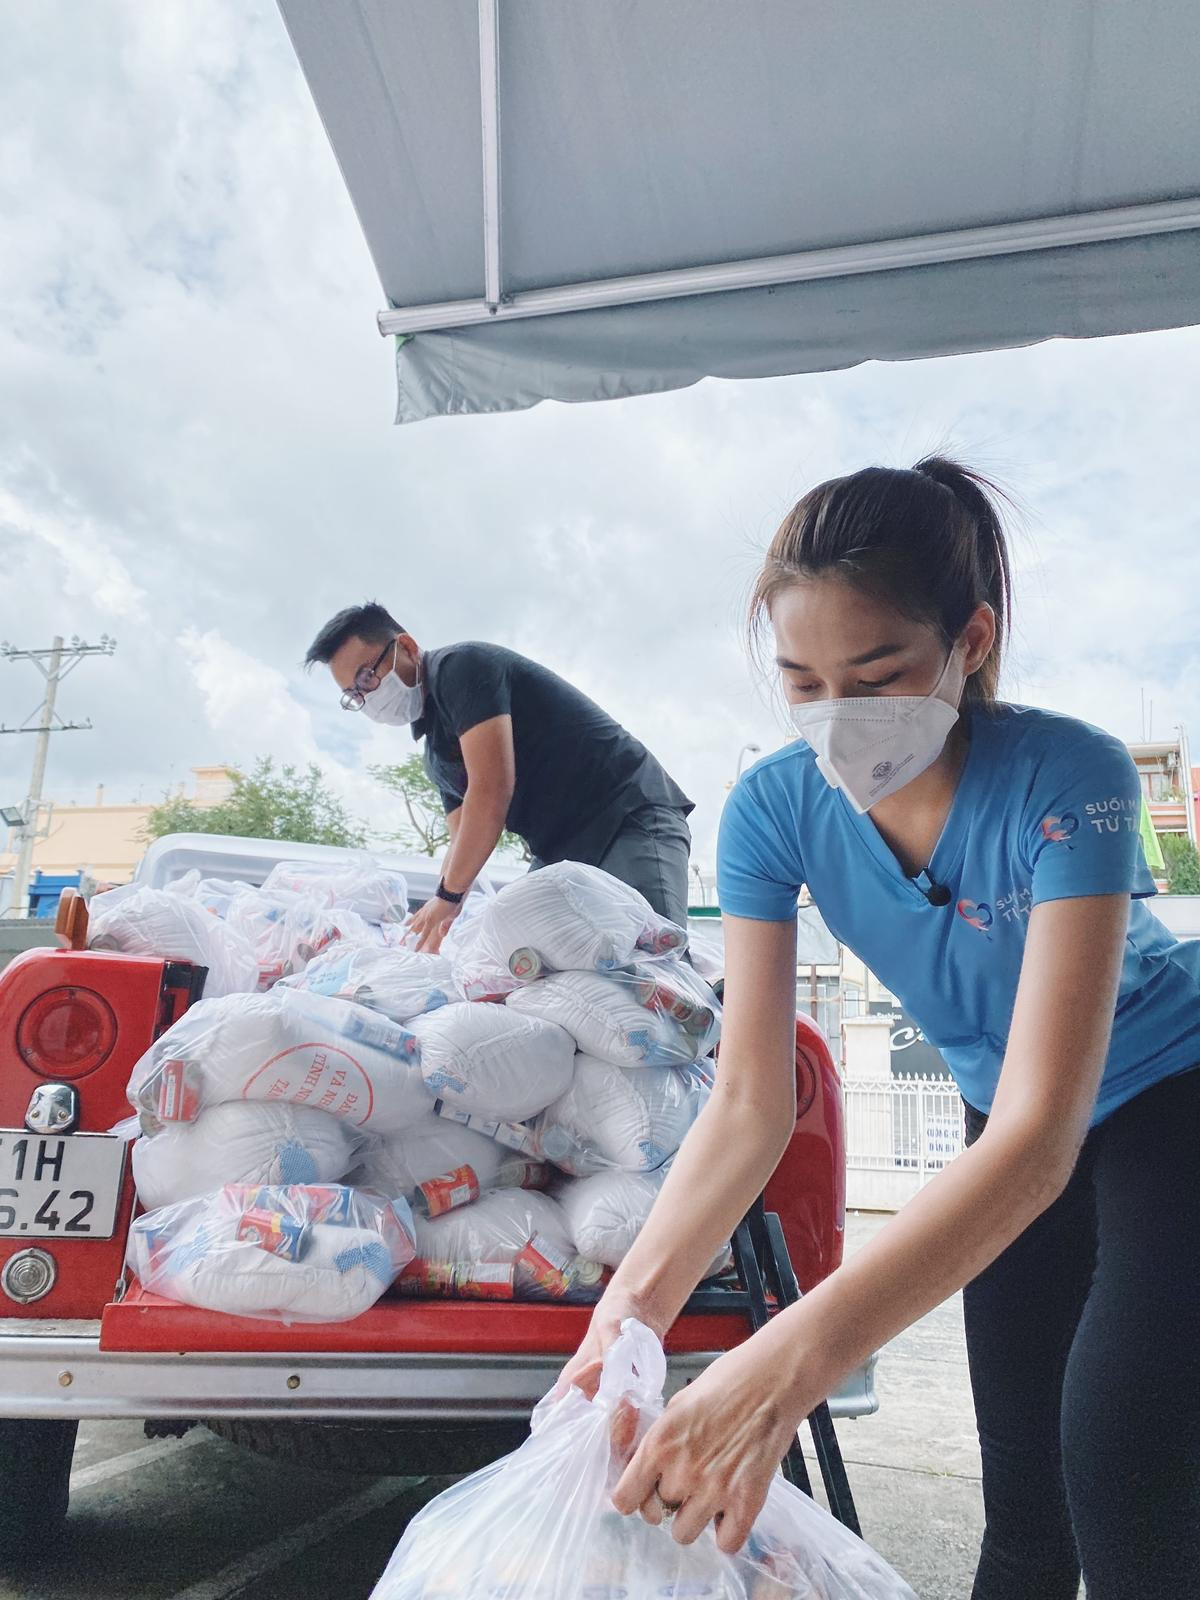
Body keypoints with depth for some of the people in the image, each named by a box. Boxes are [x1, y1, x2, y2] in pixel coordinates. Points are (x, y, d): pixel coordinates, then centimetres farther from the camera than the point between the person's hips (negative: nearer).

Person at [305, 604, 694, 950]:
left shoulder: (461, 666, -12)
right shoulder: (435, 748, 17)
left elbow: (492, 792, -22)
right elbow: (465, 839, 16)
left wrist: (447, 897, -14)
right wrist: (438, 918, -1)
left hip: (632, 820, -9)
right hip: (562, 851, 9)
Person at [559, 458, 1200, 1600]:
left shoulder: (1067, 778, -35)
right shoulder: (775, 808, -23)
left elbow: (1042, 1130, -42)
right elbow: (750, 1102, -23)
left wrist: (789, 1362, -52)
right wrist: (637, 1299, -38)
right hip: (1005, 1122, 4)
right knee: (1023, 1502, 12)